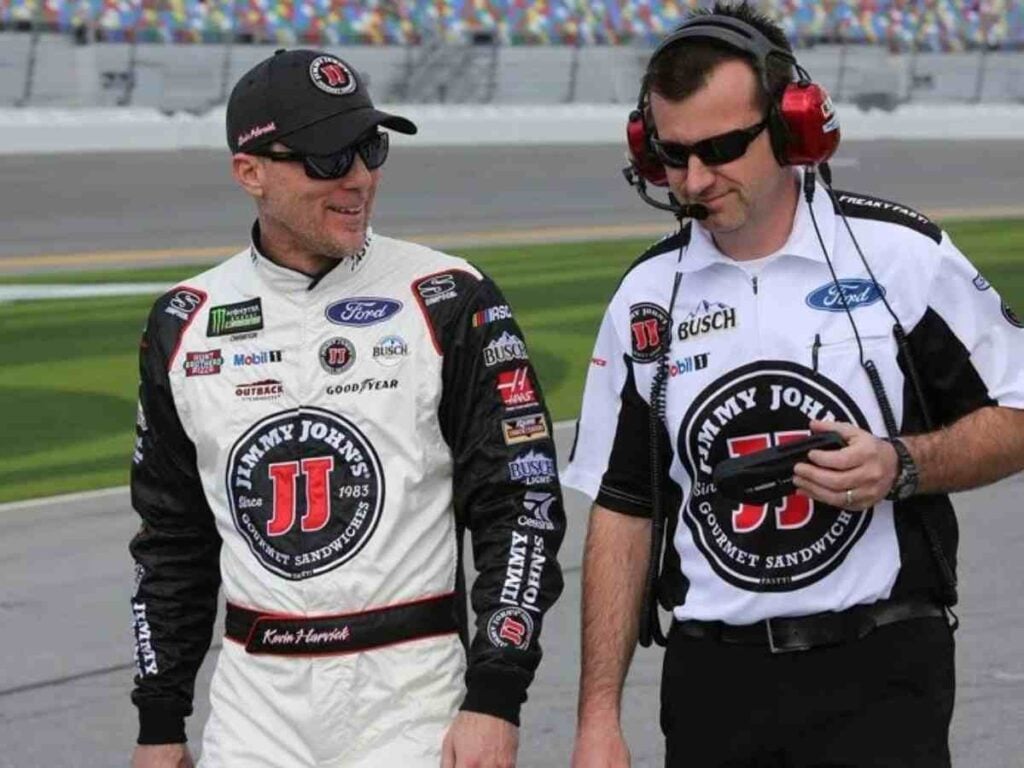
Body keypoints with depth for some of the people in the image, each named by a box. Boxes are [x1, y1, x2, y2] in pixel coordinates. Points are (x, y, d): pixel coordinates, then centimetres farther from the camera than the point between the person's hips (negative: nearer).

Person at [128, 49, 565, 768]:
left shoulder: (450, 302, -5)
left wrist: (494, 698, -14)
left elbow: (521, 506, -7)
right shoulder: (186, 324, 6)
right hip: (253, 698, 3)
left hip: (409, 687, -3)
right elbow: (173, 540, 14)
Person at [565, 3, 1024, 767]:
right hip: (712, 679, 3)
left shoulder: (902, 255, -3)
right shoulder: (646, 297, 6)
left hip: (879, 674, -3)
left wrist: (901, 466, -16)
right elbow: (621, 514, 9)